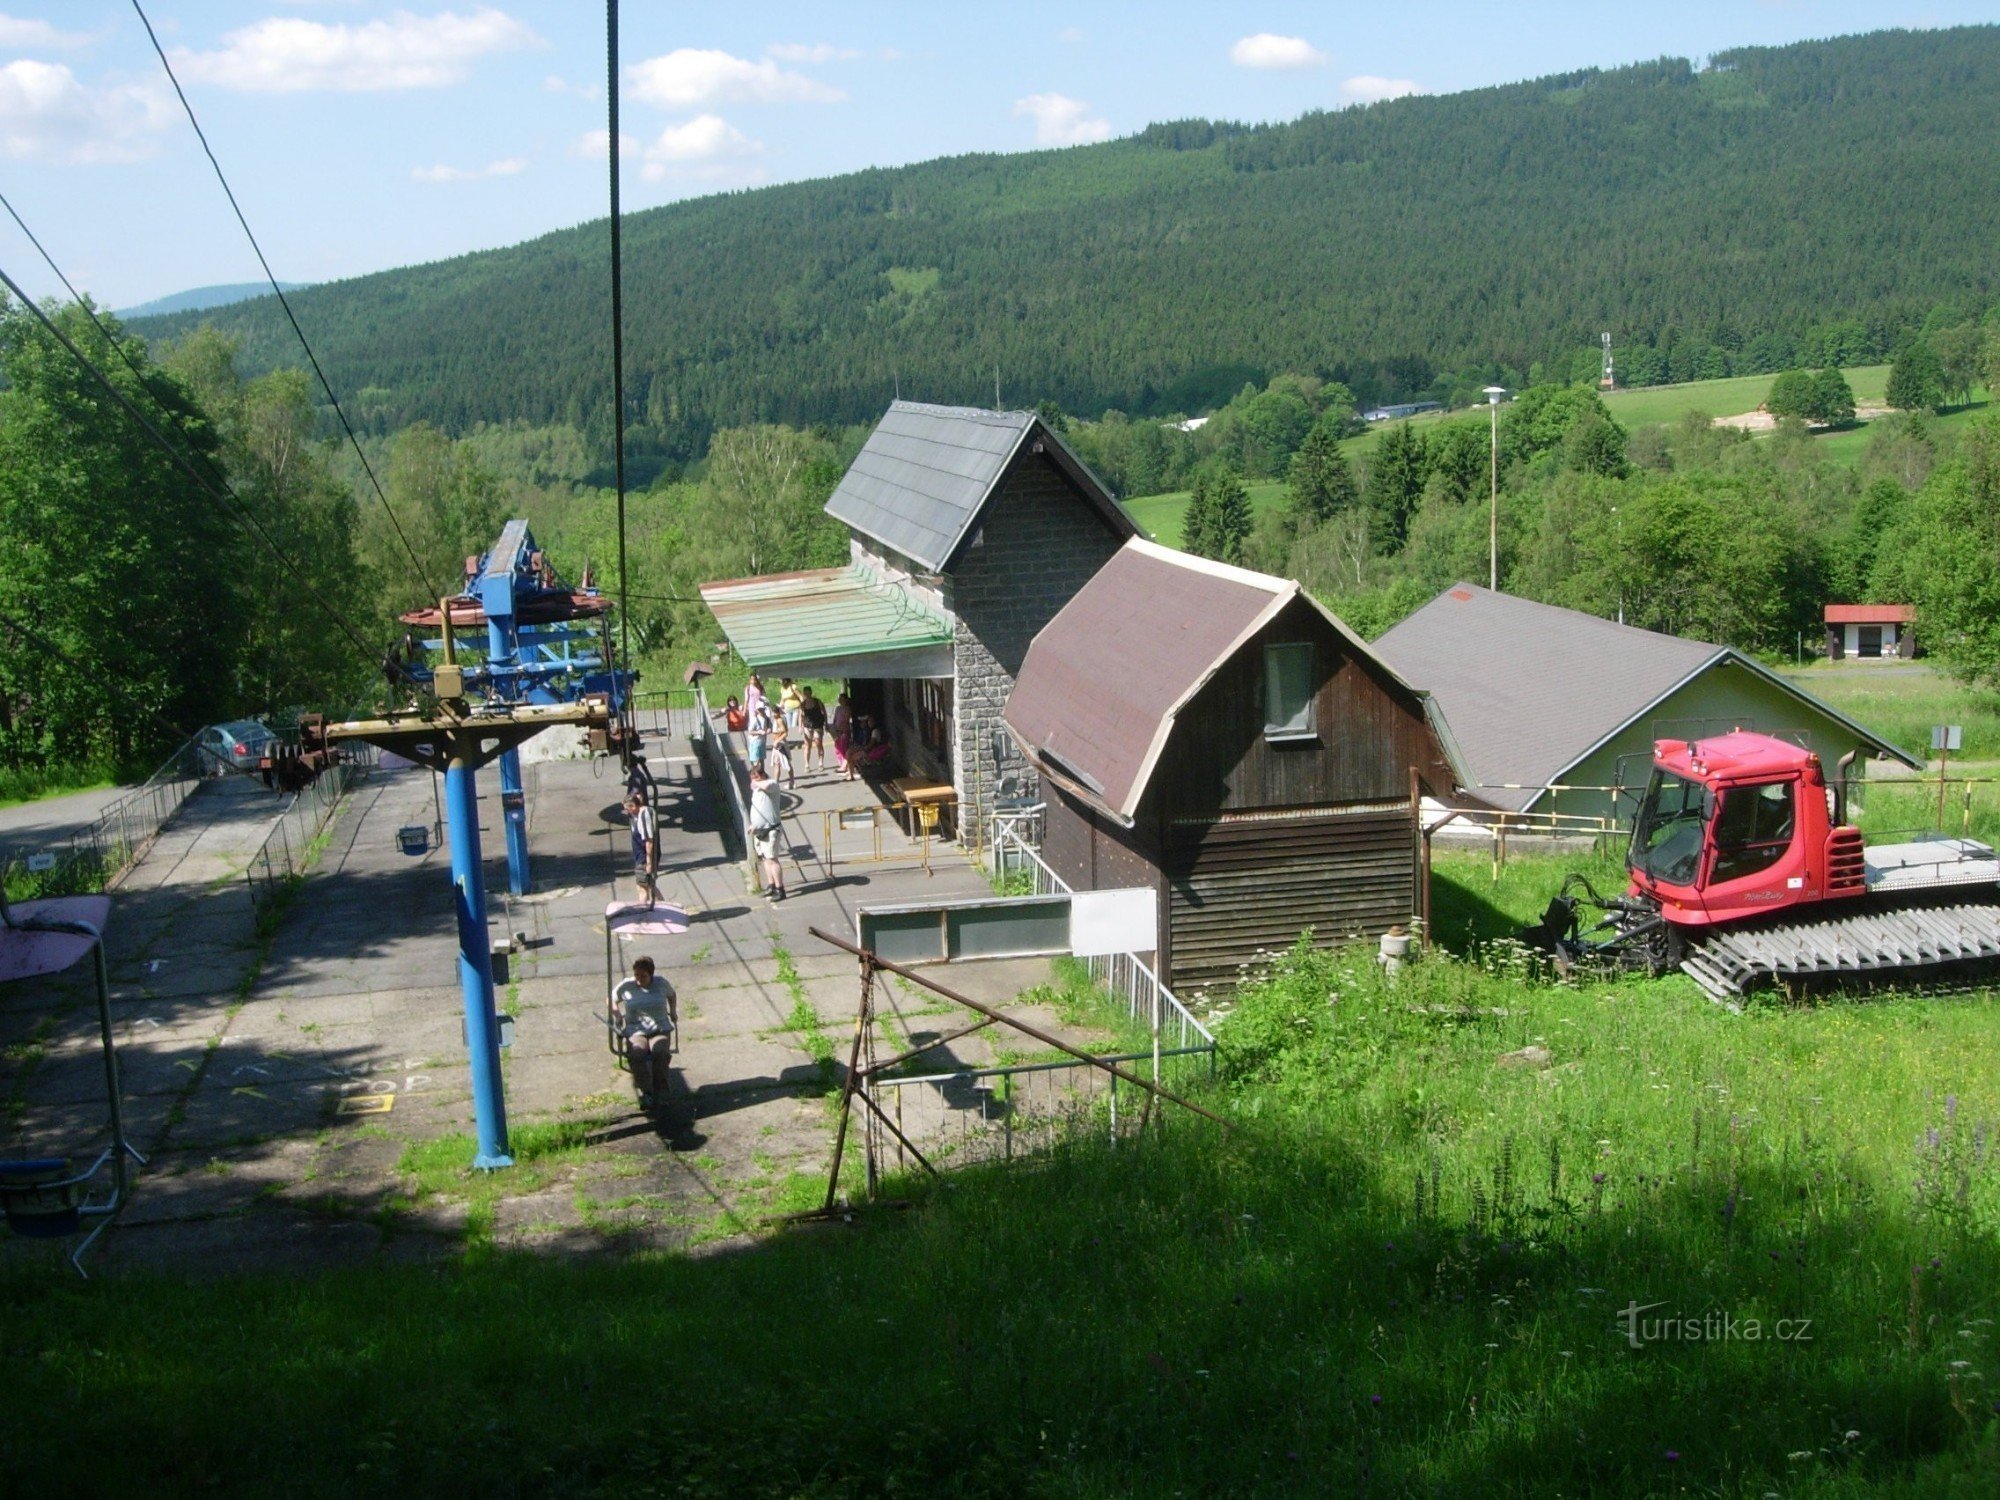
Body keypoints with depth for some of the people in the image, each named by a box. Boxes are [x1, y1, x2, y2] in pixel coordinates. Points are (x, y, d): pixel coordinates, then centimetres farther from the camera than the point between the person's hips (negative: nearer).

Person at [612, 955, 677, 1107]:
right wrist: (616, 1014, 7)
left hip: (660, 1028, 0)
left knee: (660, 1051, -35)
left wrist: (673, 1011, 16)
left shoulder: (661, 982, 10)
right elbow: (612, 999, 24)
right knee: (637, 1052, -36)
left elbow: (672, 995, 30)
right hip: (636, 1030, 0)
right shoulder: (626, 986, 8)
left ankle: (660, 1090, -25)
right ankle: (645, 1091, -30)